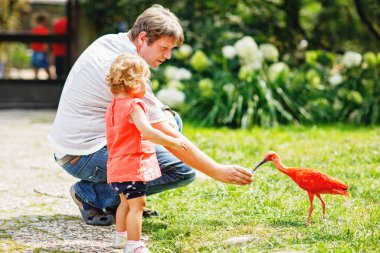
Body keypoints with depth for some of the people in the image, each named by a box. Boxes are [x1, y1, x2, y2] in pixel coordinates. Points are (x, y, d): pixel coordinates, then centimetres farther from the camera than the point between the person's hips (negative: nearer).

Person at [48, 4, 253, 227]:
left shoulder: (109, 41, 5)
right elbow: (168, 138, -21)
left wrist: (162, 112, 1)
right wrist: (218, 172, -16)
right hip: (83, 157, -10)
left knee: (173, 120, 15)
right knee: (184, 170, -14)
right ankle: (93, 194, -7)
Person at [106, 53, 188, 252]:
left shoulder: (113, 106, 12)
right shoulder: (133, 106, -17)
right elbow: (148, 132, -27)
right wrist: (174, 142, -20)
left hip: (117, 166, 10)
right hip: (132, 165, -10)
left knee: (126, 202, 24)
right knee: (137, 205, -8)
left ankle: (121, 236, 36)